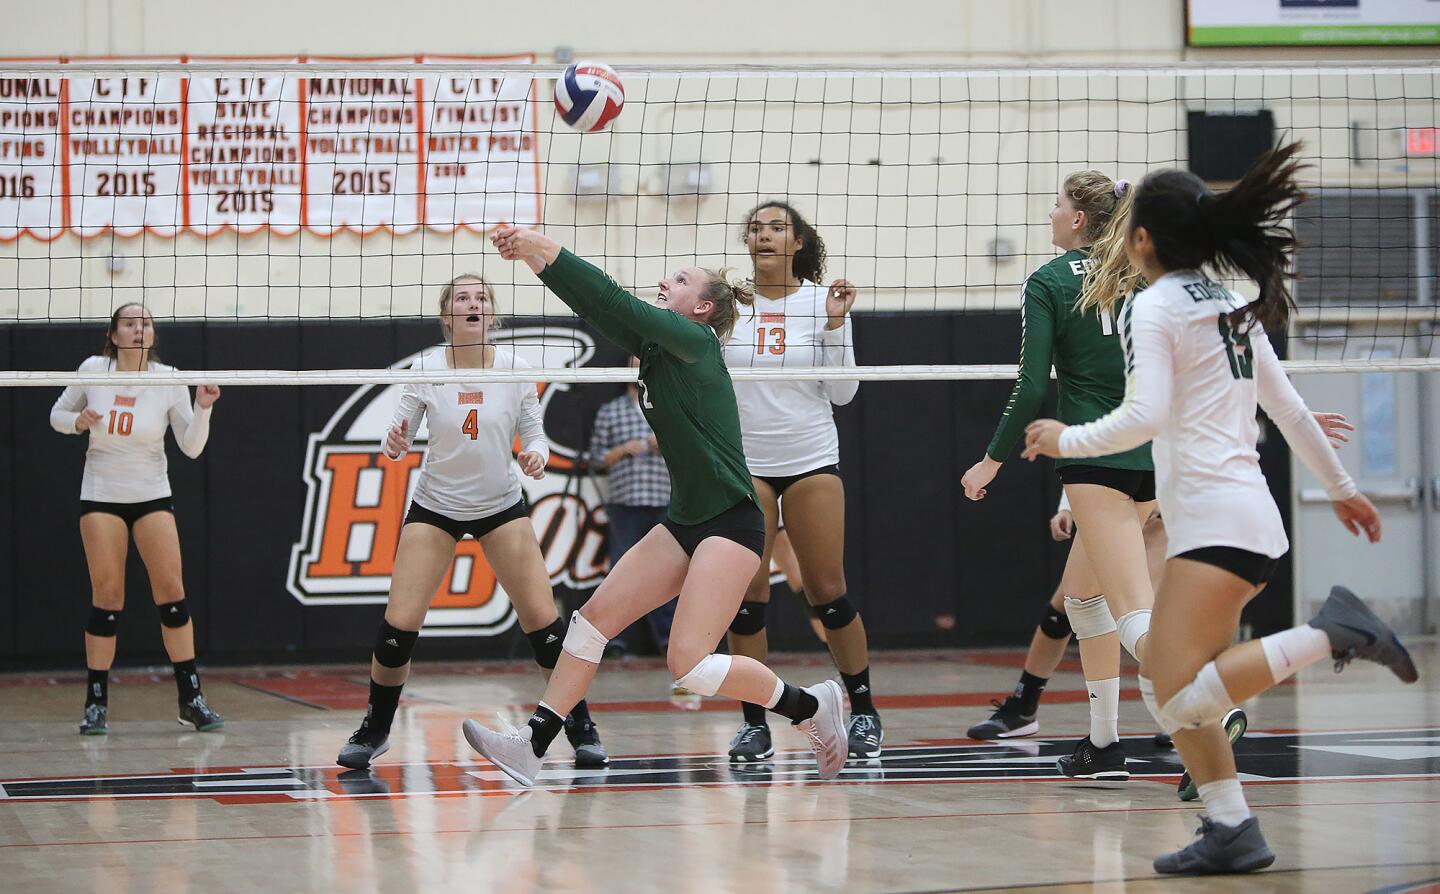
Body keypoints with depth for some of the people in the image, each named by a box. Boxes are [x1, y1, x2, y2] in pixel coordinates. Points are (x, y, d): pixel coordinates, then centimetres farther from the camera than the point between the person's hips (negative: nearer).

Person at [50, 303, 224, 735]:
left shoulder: (169, 379, -6)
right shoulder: (93, 370, -5)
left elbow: (191, 447, -4)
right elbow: (57, 415, 8)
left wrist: (203, 408, -20)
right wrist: (79, 421, -13)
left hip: (152, 494, 1)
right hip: (101, 493, -1)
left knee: (171, 590, -6)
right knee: (107, 595, -5)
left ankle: (191, 698, 1)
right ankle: (96, 703, 2)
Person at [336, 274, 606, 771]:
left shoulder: (515, 367, -11)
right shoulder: (426, 368, -12)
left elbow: (534, 433, -2)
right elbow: (397, 438, -6)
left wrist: (535, 455, -24)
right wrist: (394, 445, -29)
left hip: (502, 506, 0)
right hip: (435, 505, 0)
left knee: (543, 620, -9)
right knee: (399, 626, -9)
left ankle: (581, 729, 9)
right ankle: (375, 730, 13)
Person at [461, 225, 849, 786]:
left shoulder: (695, 341, -12)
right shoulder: (656, 349, 11)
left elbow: (616, 302, -21)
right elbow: (599, 310, 4)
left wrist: (547, 250, -21)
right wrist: (536, 259, -7)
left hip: (730, 524, -9)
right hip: (684, 523, 9)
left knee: (690, 665, -15)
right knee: (595, 617, 1)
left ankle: (810, 706, 4)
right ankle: (531, 746, 2)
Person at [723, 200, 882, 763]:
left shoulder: (823, 300, 0)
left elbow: (842, 392, -2)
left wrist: (835, 323, -12)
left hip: (811, 460, -1)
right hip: (743, 463, 1)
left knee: (827, 592, -1)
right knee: (746, 597, -3)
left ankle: (863, 710, 14)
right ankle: (754, 722, 4)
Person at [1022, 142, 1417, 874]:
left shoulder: (1152, 307, -8)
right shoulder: (1232, 306, 16)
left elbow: (1145, 417, -19)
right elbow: (1289, 408, 22)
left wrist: (1065, 440, -5)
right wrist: (1341, 486, 31)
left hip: (1217, 519, -9)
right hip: (1243, 517, 9)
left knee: (1181, 699, -17)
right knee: (1168, 691, 11)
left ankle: (1330, 633, -21)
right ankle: (1231, 832, 6)